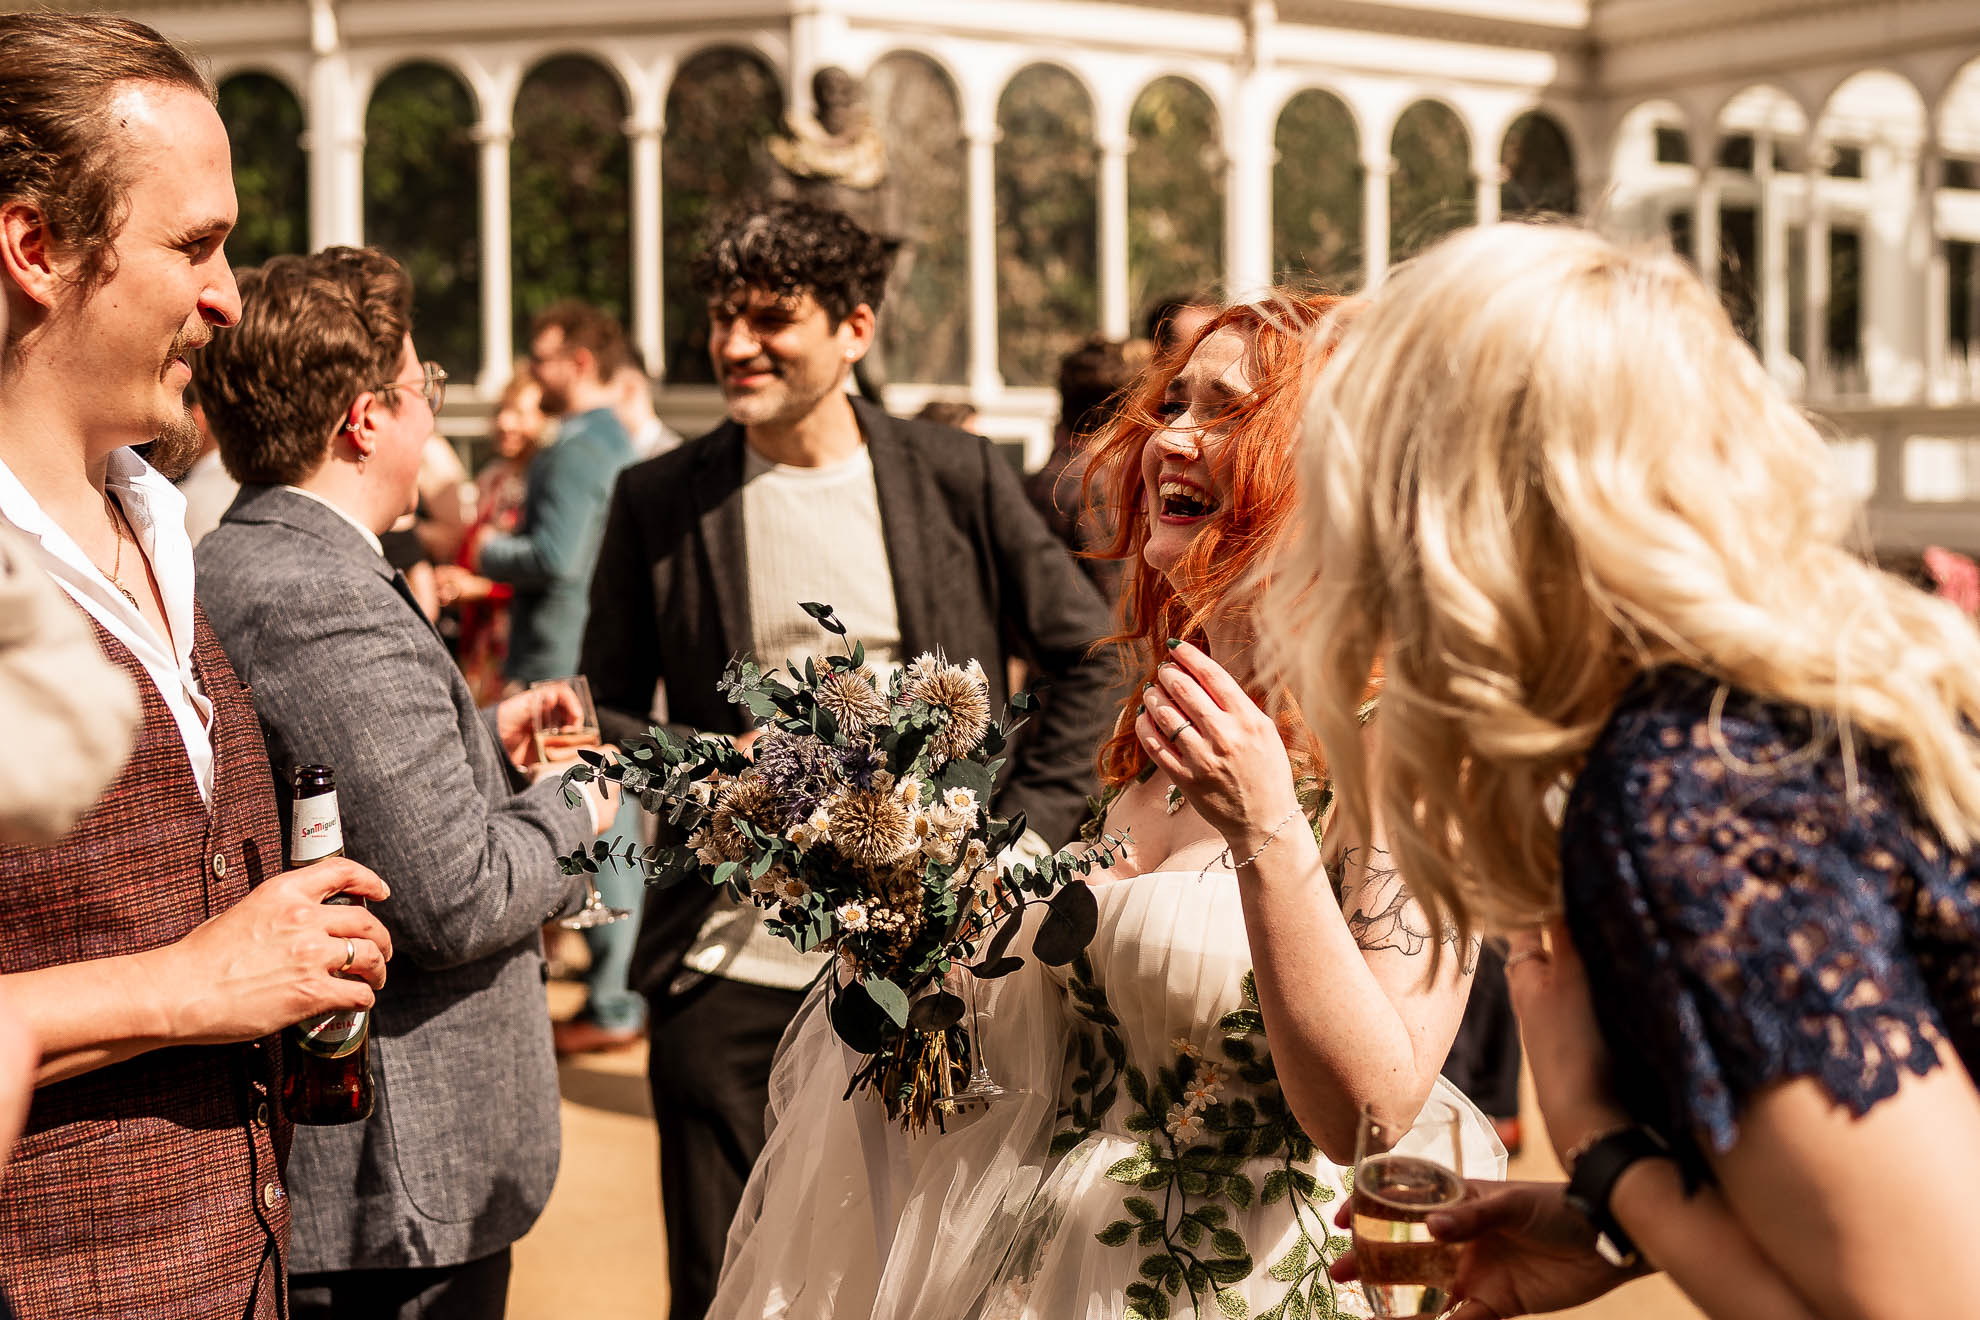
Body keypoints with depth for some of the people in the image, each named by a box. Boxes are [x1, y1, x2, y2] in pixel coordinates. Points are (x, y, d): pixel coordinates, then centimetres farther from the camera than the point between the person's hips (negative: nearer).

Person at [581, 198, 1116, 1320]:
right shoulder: (658, 500, 2)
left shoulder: (959, 480, 1)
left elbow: (1090, 659, 8)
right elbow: (609, 711, 8)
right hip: (727, 967, 0)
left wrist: (1022, 834, 0)